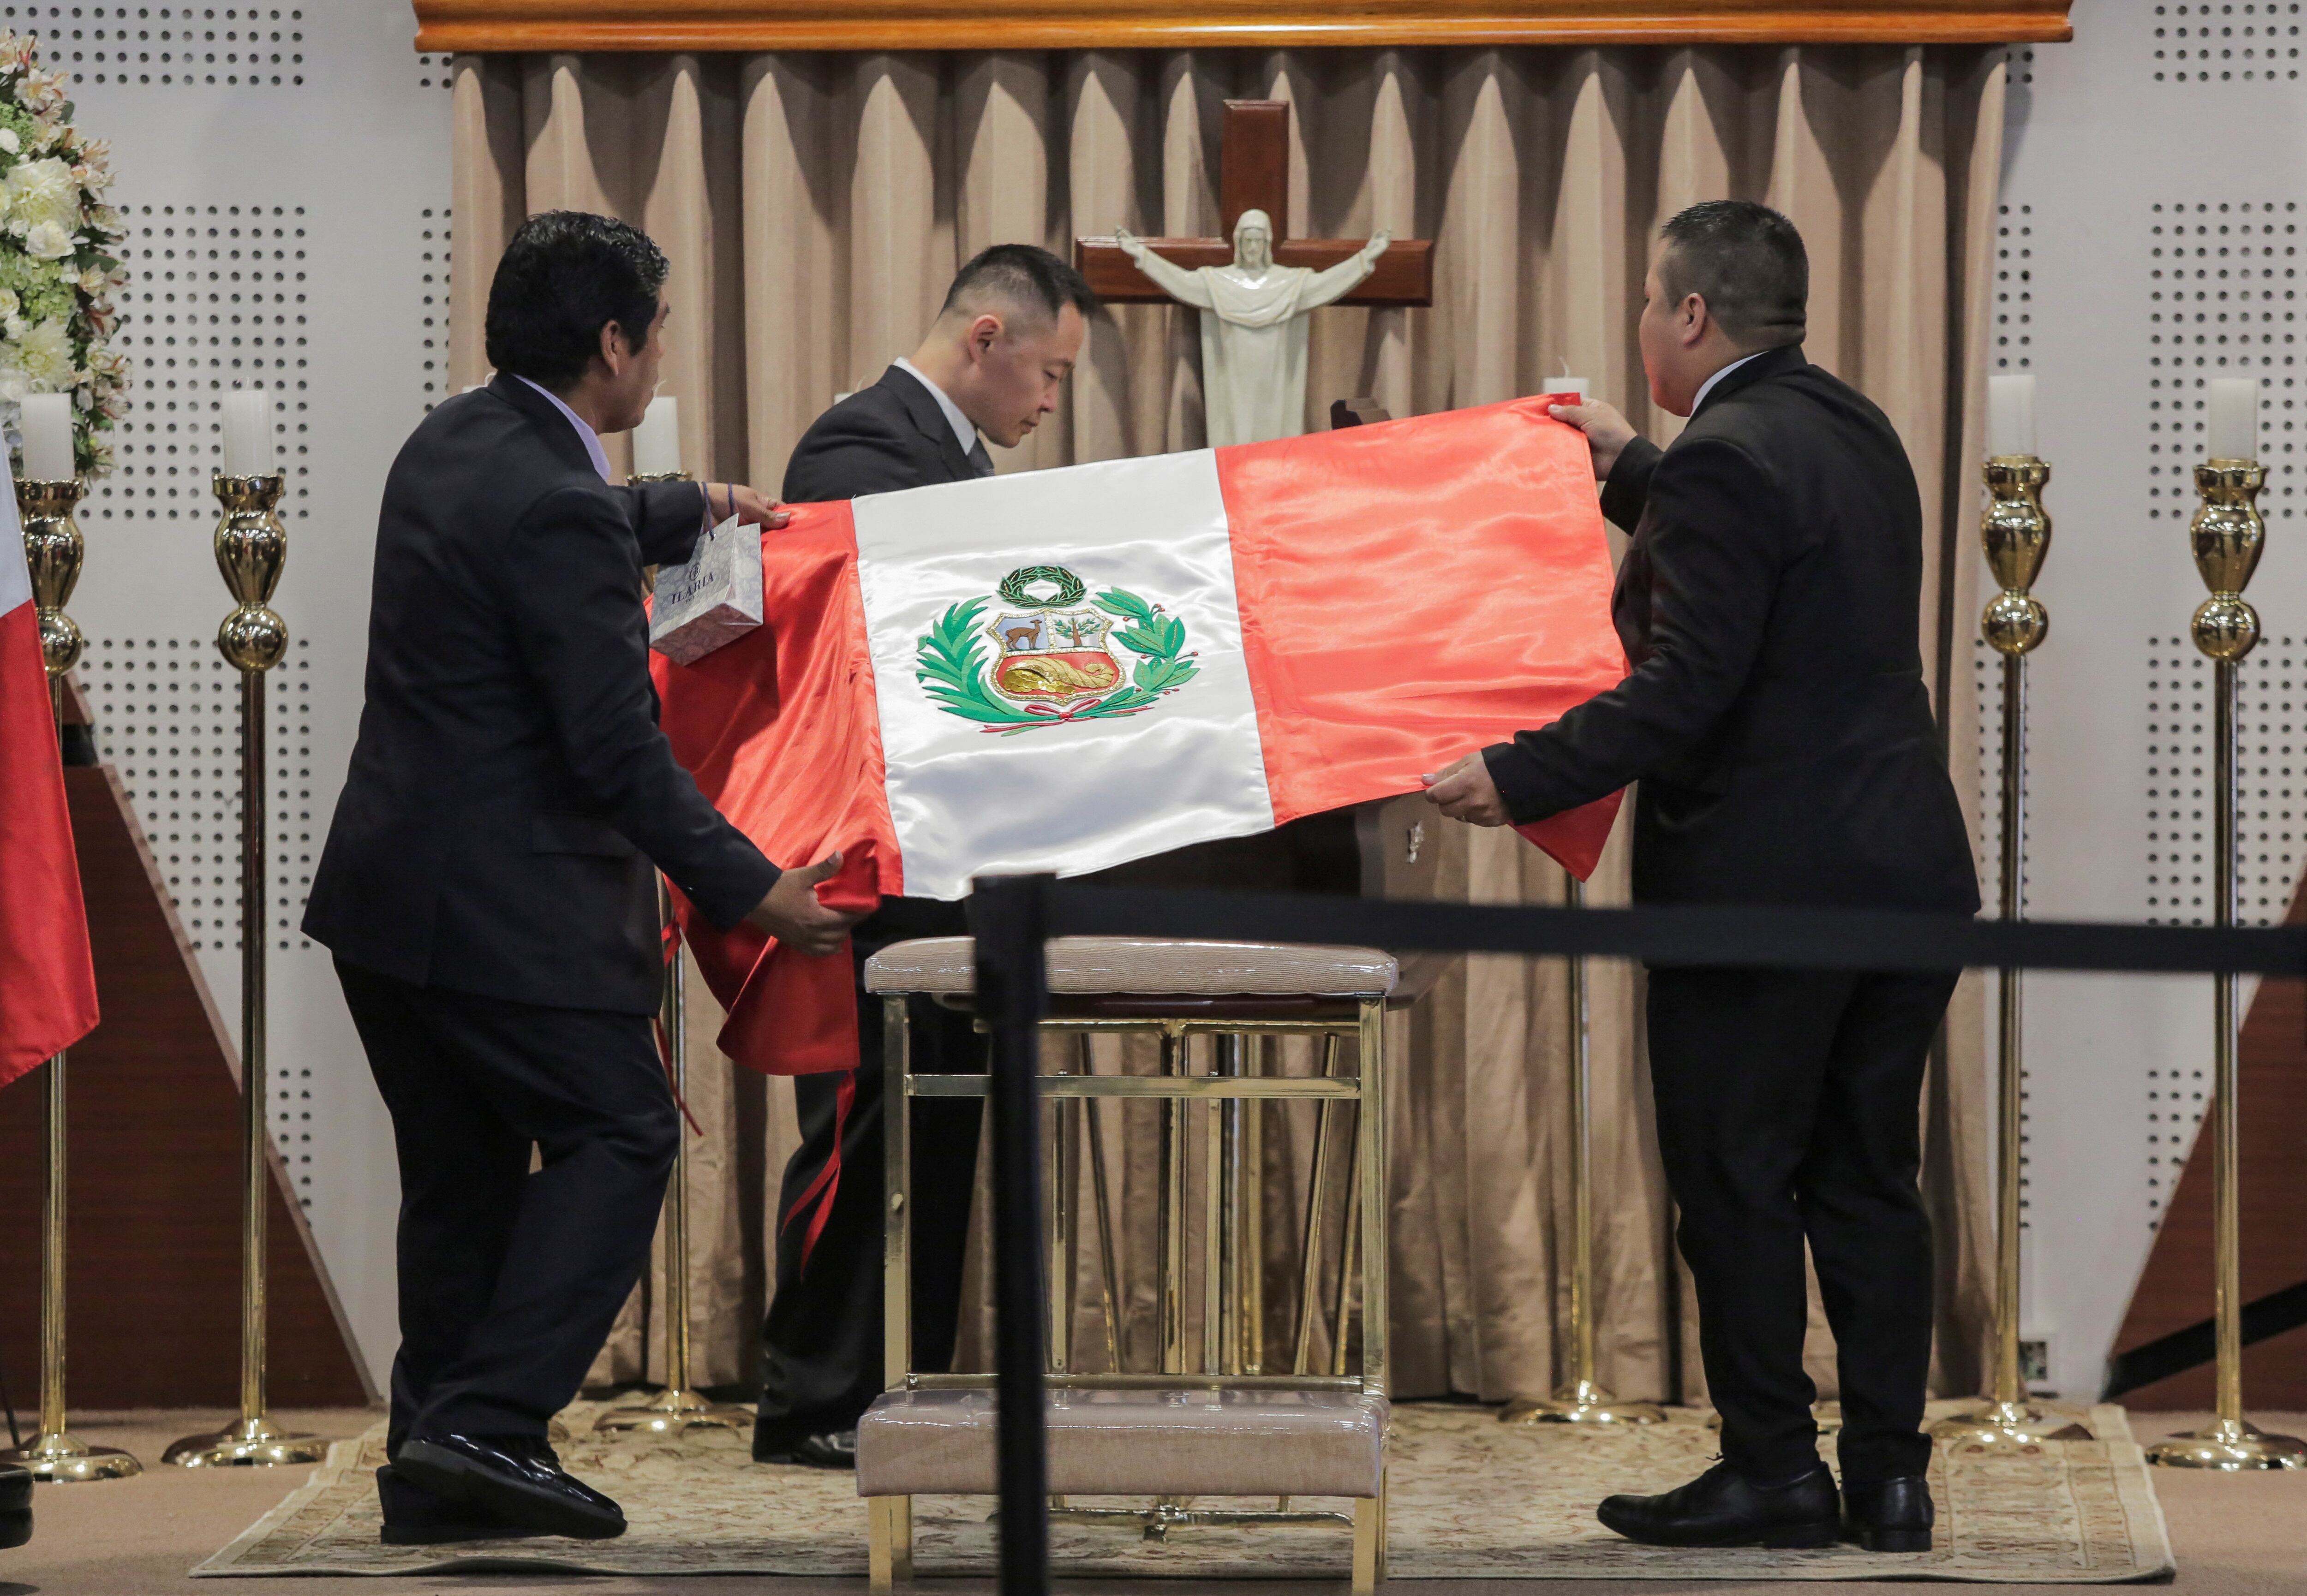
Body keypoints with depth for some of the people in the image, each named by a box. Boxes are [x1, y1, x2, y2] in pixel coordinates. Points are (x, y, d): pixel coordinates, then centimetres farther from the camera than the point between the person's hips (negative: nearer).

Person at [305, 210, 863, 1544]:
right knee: (618, 1138, -2)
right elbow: (616, 752, -20)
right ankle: (486, 1423, -11)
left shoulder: (454, 443, 10)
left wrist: (692, 510, 48)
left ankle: (436, 1462, 15)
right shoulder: (557, 511, -21)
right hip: (508, 907, -10)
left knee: (464, 1171, 14)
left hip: (390, 886, 10)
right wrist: (750, 889, -13)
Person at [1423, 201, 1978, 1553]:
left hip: (1767, 882, -8)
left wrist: (1519, 779, -20)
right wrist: (1630, 467, 39)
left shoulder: (1722, 463, -16)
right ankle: (1890, 1475, 13)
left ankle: (1775, 1470, 4)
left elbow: (1686, 689, -21)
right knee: (1869, 1179, 11)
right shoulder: (1852, 429, 12)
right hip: (1908, 865, 9)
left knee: (1737, 1180, 1)